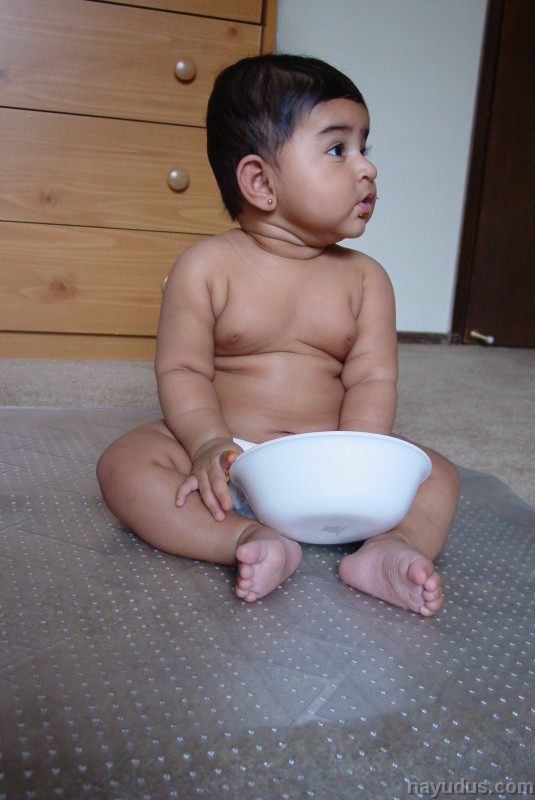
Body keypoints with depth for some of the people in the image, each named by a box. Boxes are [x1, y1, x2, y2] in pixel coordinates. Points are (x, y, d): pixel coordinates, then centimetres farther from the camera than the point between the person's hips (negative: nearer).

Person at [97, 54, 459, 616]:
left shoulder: (365, 277, 1)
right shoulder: (206, 266, -6)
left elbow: (372, 380, -4)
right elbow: (182, 370, -7)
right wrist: (210, 442, -25)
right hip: (225, 451, -2)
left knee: (436, 472, -12)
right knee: (123, 464, -25)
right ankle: (250, 540, -36)